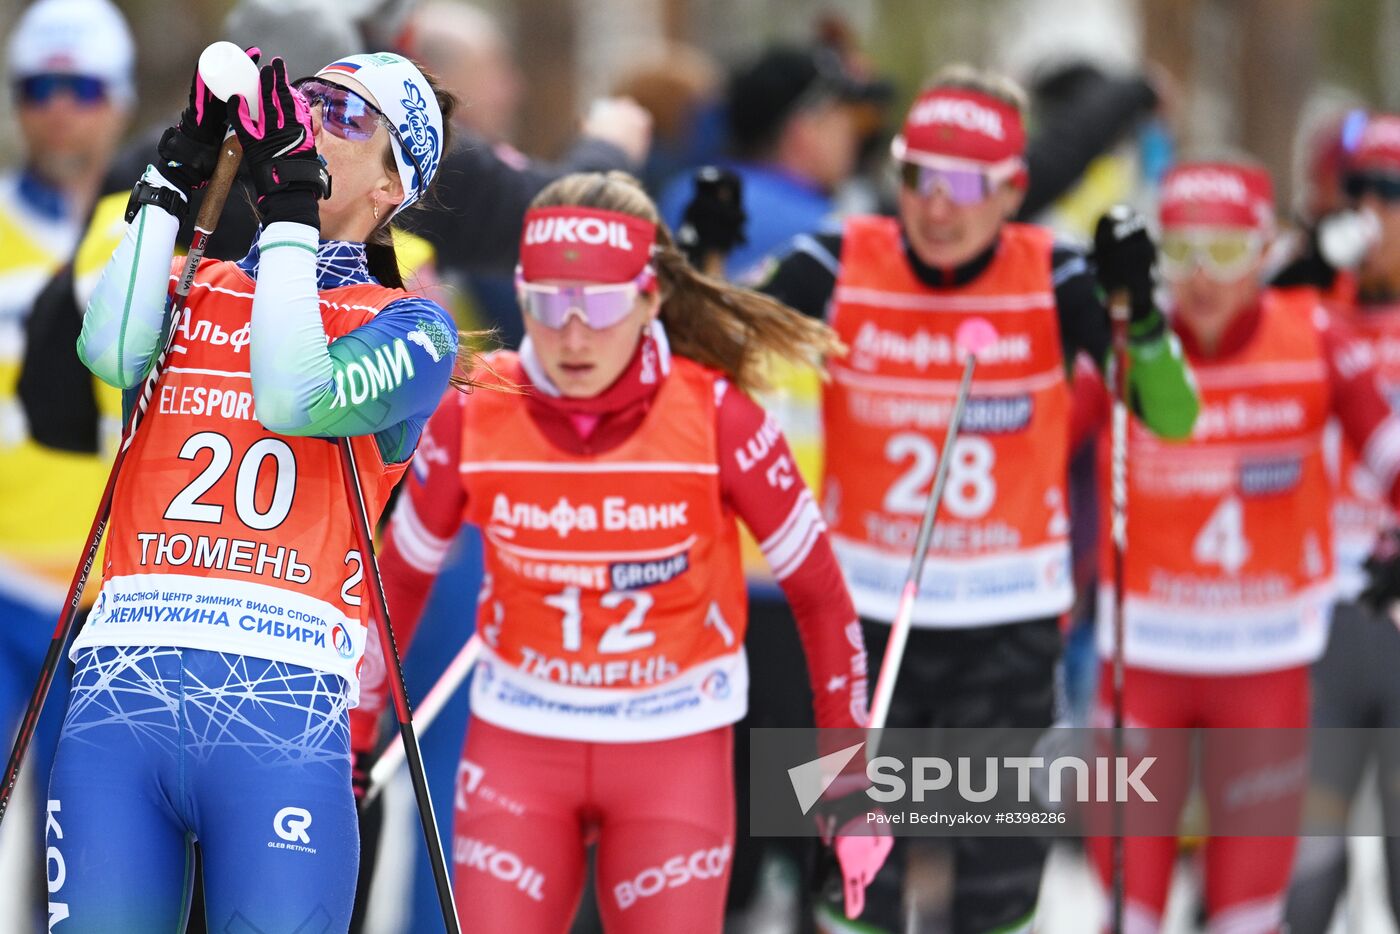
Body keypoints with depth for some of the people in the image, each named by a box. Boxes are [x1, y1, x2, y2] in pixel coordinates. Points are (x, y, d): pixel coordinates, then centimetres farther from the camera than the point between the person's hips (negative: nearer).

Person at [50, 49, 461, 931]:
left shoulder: (409, 326, 12)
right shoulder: (193, 291, 21)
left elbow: (299, 399, -9)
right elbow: (111, 354, -2)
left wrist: (290, 209, -4)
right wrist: (174, 176, 3)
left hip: (282, 717, -2)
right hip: (119, 695, 2)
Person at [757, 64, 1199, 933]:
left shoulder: (1053, 280, -8)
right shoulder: (841, 267, -8)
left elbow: (1172, 417, -12)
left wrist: (1142, 312, -27)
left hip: (1009, 623, 0)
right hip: (866, 608, 0)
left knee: (1003, 862, 5)